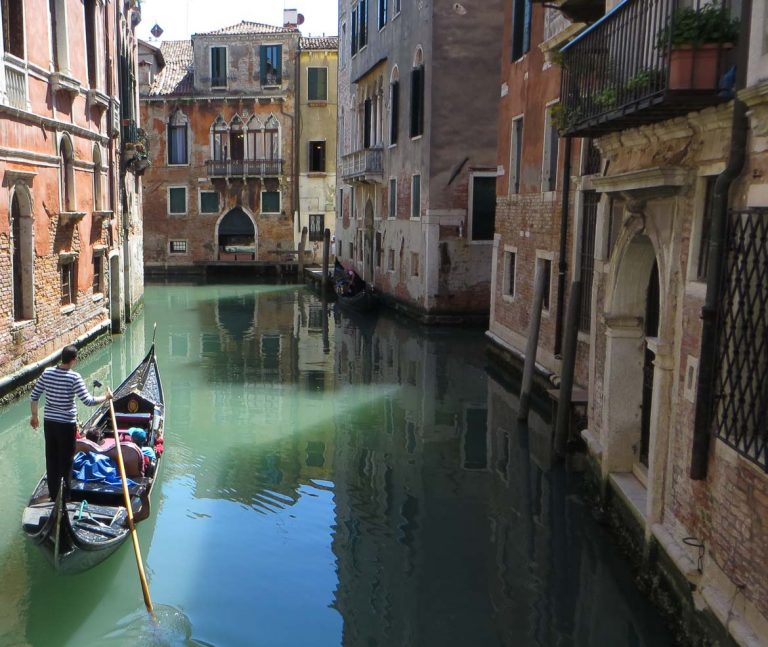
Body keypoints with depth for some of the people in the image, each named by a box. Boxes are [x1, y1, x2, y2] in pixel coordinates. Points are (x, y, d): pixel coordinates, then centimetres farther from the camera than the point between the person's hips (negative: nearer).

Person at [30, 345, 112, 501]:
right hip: (67, 424, -5)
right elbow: (88, 401, -20)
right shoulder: (74, 377, -19)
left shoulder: (47, 372, -2)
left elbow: (34, 396, 4)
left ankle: (53, 494, 24)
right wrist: (106, 397, -5)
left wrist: (34, 415, 17)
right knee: (66, 460, 7)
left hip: (49, 422, 5)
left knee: (51, 458, 14)